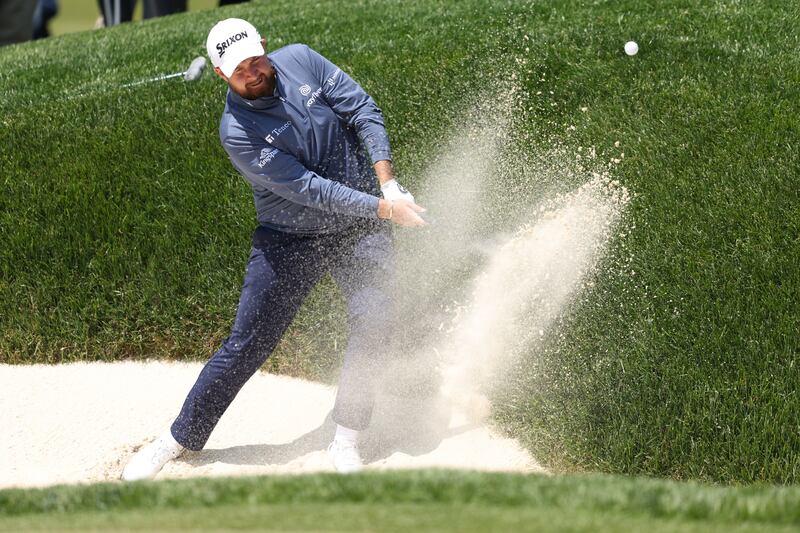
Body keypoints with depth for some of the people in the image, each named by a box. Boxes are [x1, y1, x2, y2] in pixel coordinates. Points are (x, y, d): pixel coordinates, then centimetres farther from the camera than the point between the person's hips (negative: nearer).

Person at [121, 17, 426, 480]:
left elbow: (363, 110, -6)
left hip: (360, 230, 3)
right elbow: (307, 188, -23)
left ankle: (347, 440, -2)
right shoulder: (237, 131, -20)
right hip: (291, 238, -3)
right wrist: (381, 207, -25)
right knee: (247, 345, -1)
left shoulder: (301, 60, -8)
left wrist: (387, 181, -17)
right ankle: (180, 439, 13)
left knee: (374, 321, -16)